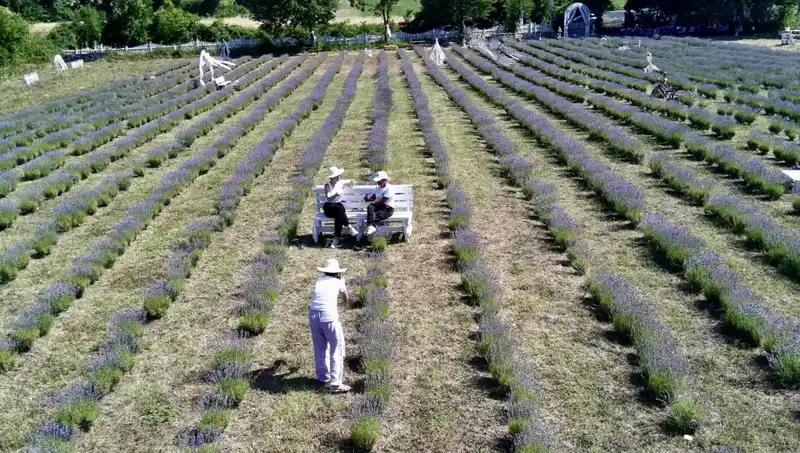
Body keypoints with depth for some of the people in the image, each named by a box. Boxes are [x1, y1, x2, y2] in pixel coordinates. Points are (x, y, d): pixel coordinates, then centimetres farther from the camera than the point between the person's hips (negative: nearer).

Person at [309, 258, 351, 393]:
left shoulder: (319, 281, 16)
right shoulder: (338, 282, 9)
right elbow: (346, 300, 24)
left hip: (313, 315, 5)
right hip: (329, 316, -5)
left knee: (320, 349, 18)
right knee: (337, 349, 6)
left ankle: (324, 379, 30)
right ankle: (335, 383, 5)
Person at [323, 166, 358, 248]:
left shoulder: (341, 183, 4)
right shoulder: (327, 185, -8)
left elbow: (350, 182, 19)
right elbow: (328, 198, -21)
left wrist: (352, 182, -6)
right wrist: (337, 194, -38)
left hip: (338, 205, 3)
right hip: (328, 207, -3)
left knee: (339, 217, -32)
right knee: (340, 208, -37)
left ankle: (336, 239, -33)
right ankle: (349, 227, -33)